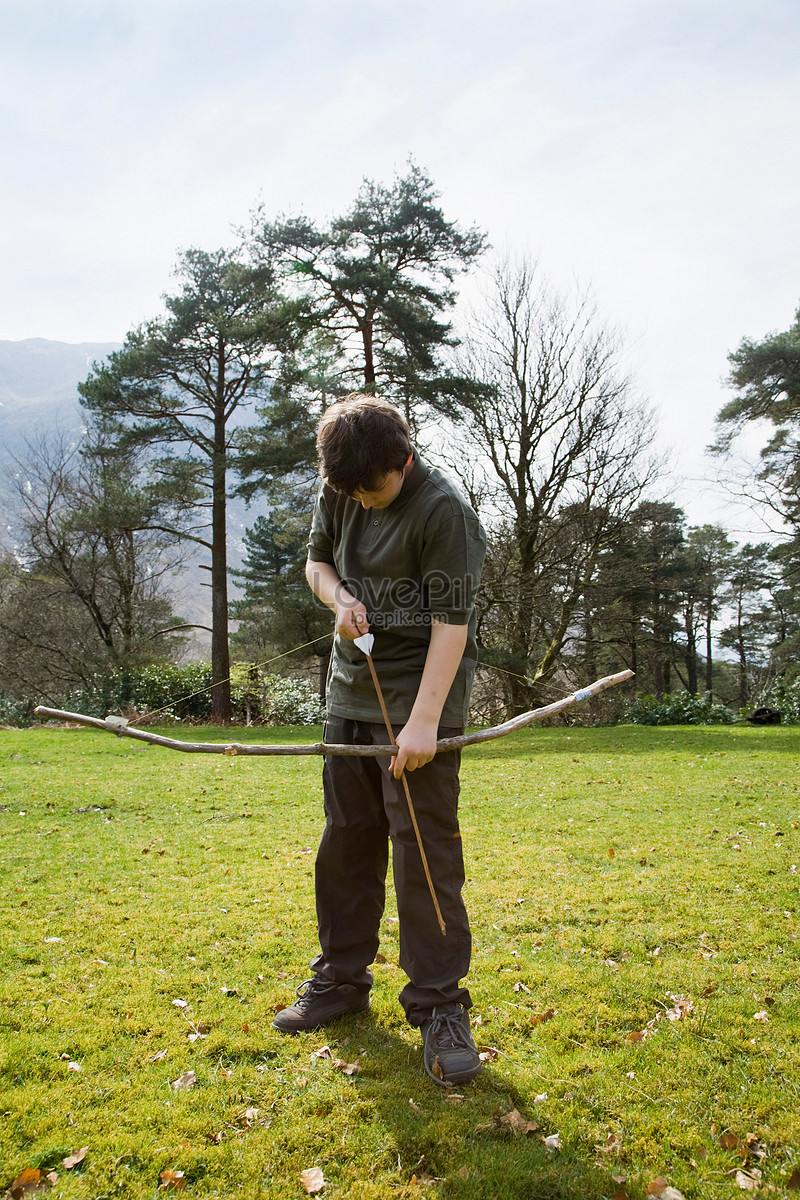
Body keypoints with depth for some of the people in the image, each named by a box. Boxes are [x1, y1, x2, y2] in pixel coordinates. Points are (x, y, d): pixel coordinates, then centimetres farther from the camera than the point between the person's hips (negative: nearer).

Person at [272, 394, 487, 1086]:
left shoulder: (442, 508, -18)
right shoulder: (339, 492, 3)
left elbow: (452, 622, -20)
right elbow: (318, 561, 18)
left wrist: (423, 721, -25)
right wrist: (340, 598, -6)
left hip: (419, 691, -6)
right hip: (352, 686, 7)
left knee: (423, 846, -7)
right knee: (345, 840, 12)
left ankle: (440, 1006, 7)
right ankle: (341, 982, 28)